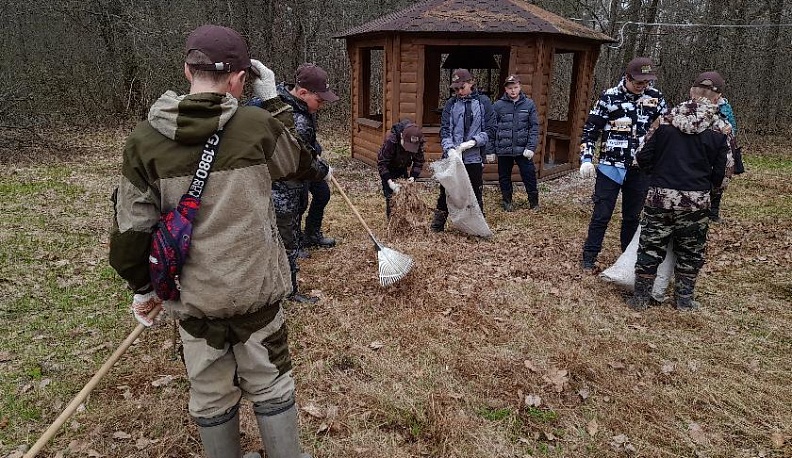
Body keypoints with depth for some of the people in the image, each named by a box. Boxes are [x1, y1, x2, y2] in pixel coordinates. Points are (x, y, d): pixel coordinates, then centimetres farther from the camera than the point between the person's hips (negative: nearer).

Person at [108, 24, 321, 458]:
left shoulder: (144, 139, -8)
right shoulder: (258, 125, -13)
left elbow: (131, 226, -2)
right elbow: (297, 162, 8)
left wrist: (141, 286, 12)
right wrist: (319, 169, 30)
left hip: (192, 294, 2)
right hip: (255, 287, -1)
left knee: (210, 396, 20)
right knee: (270, 385, 17)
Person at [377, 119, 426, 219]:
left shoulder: (419, 142, -26)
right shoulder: (390, 140, -38)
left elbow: (419, 161, -12)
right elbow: (381, 163, -34)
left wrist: (413, 176, -29)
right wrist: (390, 182, -43)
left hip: (403, 168, 4)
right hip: (388, 169, -4)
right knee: (390, 196, -8)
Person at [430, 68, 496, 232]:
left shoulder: (483, 102, 1)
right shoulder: (451, 103, 6)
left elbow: (490, 130, -2)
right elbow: (444, 129, -1)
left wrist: (472, 142, -17)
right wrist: (450, 149, -19)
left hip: (475, 158, -1)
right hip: (452, 157, 1)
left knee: (475, 194, 9)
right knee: (445, 191, 7)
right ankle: (437, 227, 19)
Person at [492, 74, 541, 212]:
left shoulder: (529, 104, 2)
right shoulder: (498, 105, 0)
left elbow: (534, 127, 0)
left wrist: (531, 147, -10)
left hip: (523, 149, 0)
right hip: (503, 150, 1)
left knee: (529, 175, 2)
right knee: (504, 177, 11)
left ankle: (534, 202, 17)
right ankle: (507, 201, 29)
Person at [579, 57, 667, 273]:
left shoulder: (655, 97, 3)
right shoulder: (610, 97, -6)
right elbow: (590, 129, -3)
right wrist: (586, 159, -11)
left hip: (640, 169, 3)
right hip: (611, 166, -3)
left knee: (633, 216, 14)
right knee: (602, 214, 0)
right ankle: (589, 257, 12)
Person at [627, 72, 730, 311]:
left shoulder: (667, 120, -3)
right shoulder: (720, 130, -3)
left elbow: (644, 158, -2)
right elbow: (720, 173, -1)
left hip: (660, 196, 0)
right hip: (696, 201, 0)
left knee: (651, 247, 10)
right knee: (690, 252, 16)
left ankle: (640, 298, 15)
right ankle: (684, 300, 25)